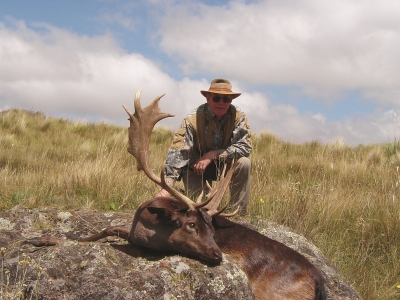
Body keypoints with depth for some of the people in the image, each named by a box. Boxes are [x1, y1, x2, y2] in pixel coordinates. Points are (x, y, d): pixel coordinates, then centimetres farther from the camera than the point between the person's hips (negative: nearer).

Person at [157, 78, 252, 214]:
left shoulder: (238, 116, -18)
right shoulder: (193, 119, -26)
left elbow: (245, 146, -23)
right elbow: (177, 152, -34)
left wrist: (213, 155, -32)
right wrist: (167, 186, -46)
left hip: (225, 165, 2)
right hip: (197, 167, -2)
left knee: (244, 163, -27)